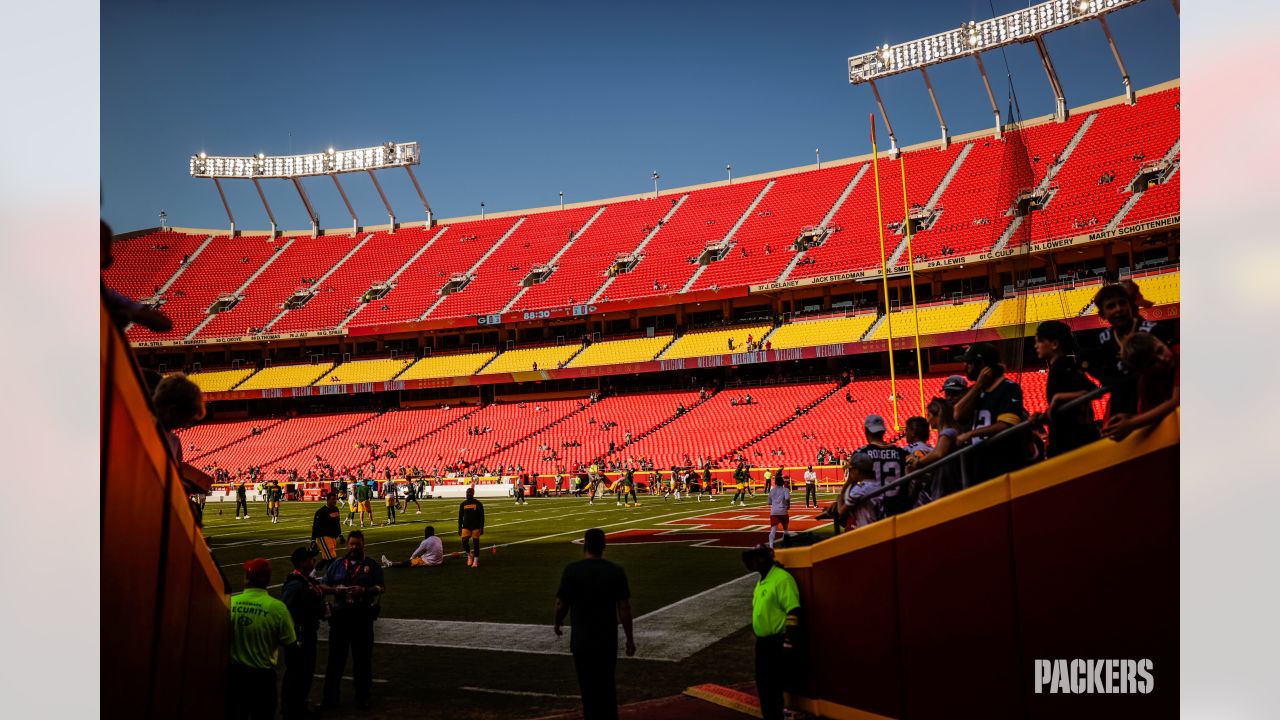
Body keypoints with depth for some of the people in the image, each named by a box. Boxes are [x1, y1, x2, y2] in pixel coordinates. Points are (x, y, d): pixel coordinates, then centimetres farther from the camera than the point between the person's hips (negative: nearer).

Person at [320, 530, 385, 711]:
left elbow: (381, 588, -3)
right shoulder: (336, 565, 8)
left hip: (363, 617, -2)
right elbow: (323, 586, 7)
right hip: (340, 615, 2)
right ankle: (330, 698, 17)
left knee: (362, 658, 7)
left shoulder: (372, 565, 2)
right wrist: (336, 589, -14)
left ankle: (362, 697, 20)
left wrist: (364, 591, -21)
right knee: (336, 657, 8)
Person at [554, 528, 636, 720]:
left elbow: (561, 604, -6)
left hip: (582, 640, -2)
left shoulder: (572, 570, -11)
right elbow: (624, 607, -6)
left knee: (589, 687, 7)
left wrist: (558, 623, 15)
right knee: (607, 686, 18)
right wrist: (630, 639, 2)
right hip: (608, 639, 2)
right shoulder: (616, 572, -6)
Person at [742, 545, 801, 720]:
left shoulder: (782, 578, -17)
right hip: (763, 642, 9)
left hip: (776, 643, -9)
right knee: (763, 685, 16)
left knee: (773, 687, -4)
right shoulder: (761, 581, 13)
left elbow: (793, 612, -22)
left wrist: (788, 643, -25)